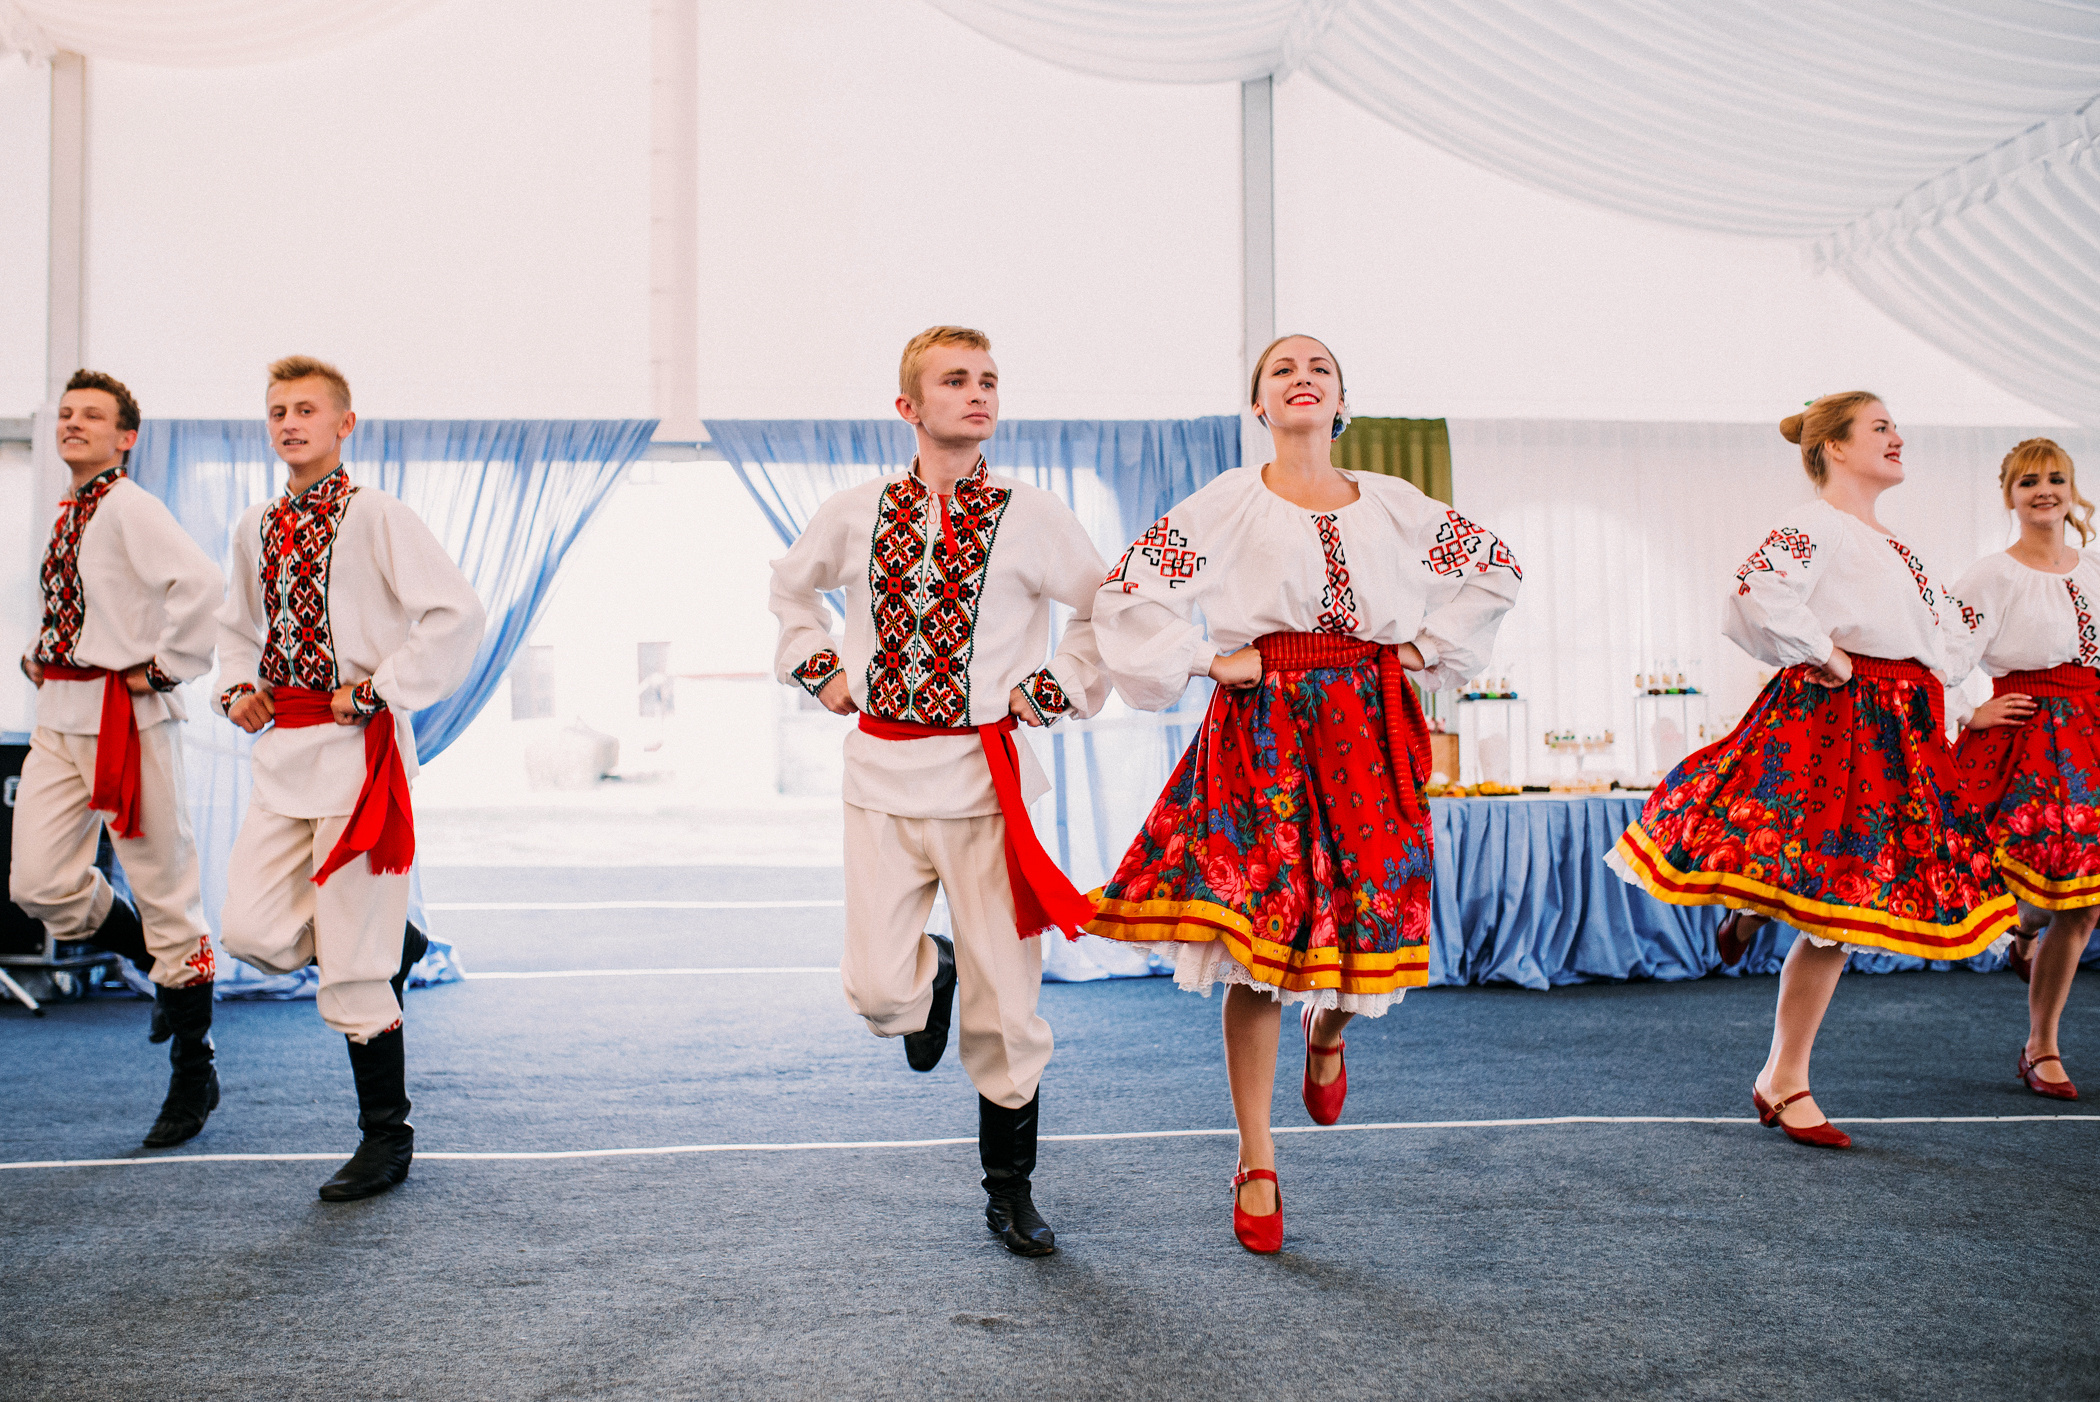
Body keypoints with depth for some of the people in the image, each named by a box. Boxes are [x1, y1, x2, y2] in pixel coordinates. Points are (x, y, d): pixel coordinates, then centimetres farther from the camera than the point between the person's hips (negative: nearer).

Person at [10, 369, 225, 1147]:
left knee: (164, 889, -1)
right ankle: (169, 967, 27)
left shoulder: (130, 507, -11)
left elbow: (202, 584, -28)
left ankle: (194, 1075, 11)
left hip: (124, 713, -8)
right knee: (39, 884, 4)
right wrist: (37, 656, 17)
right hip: (59, 713, 9)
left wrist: (163, 668, -19)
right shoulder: (67, 514, 16)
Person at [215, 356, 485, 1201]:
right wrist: (236, 688, 9)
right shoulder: (254, 528, 13)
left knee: (353, 961, -2)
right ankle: (393, 944, 28)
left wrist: (377, 691, -15)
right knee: (252, 931, -1)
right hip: (281, 750, 7)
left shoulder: (374, 517, -8)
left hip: (356, 745, -7)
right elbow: (238, 624, 28)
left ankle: (386, 1138, 13)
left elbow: (456, 614, -16)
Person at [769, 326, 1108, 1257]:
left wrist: (1056, 690, -1)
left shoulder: (1032, 520, -2)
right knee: (876, 991, -3)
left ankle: (1010, 1190, 21)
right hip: (880, 772, 2)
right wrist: (819, 668, 11)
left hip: (985, 776, -1)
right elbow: (792, 585, 24)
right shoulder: (854, 515, 5)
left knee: (1005, 1001, 2)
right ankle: (933, 973, 35)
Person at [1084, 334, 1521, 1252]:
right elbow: (1126, 595, 0)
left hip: (1369, 736, 3)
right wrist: (1206, 662, -5)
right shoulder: (1228, 504, 3)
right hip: (1260, 736, -2)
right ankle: (1256, 1165, 11)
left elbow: (1497, 567, 21)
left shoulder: (1395, 507, 11)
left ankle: (1328, 1035, 39)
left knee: (1368, 930, -1)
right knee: (1254, 941, -3)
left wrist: (1427, 650, 12)